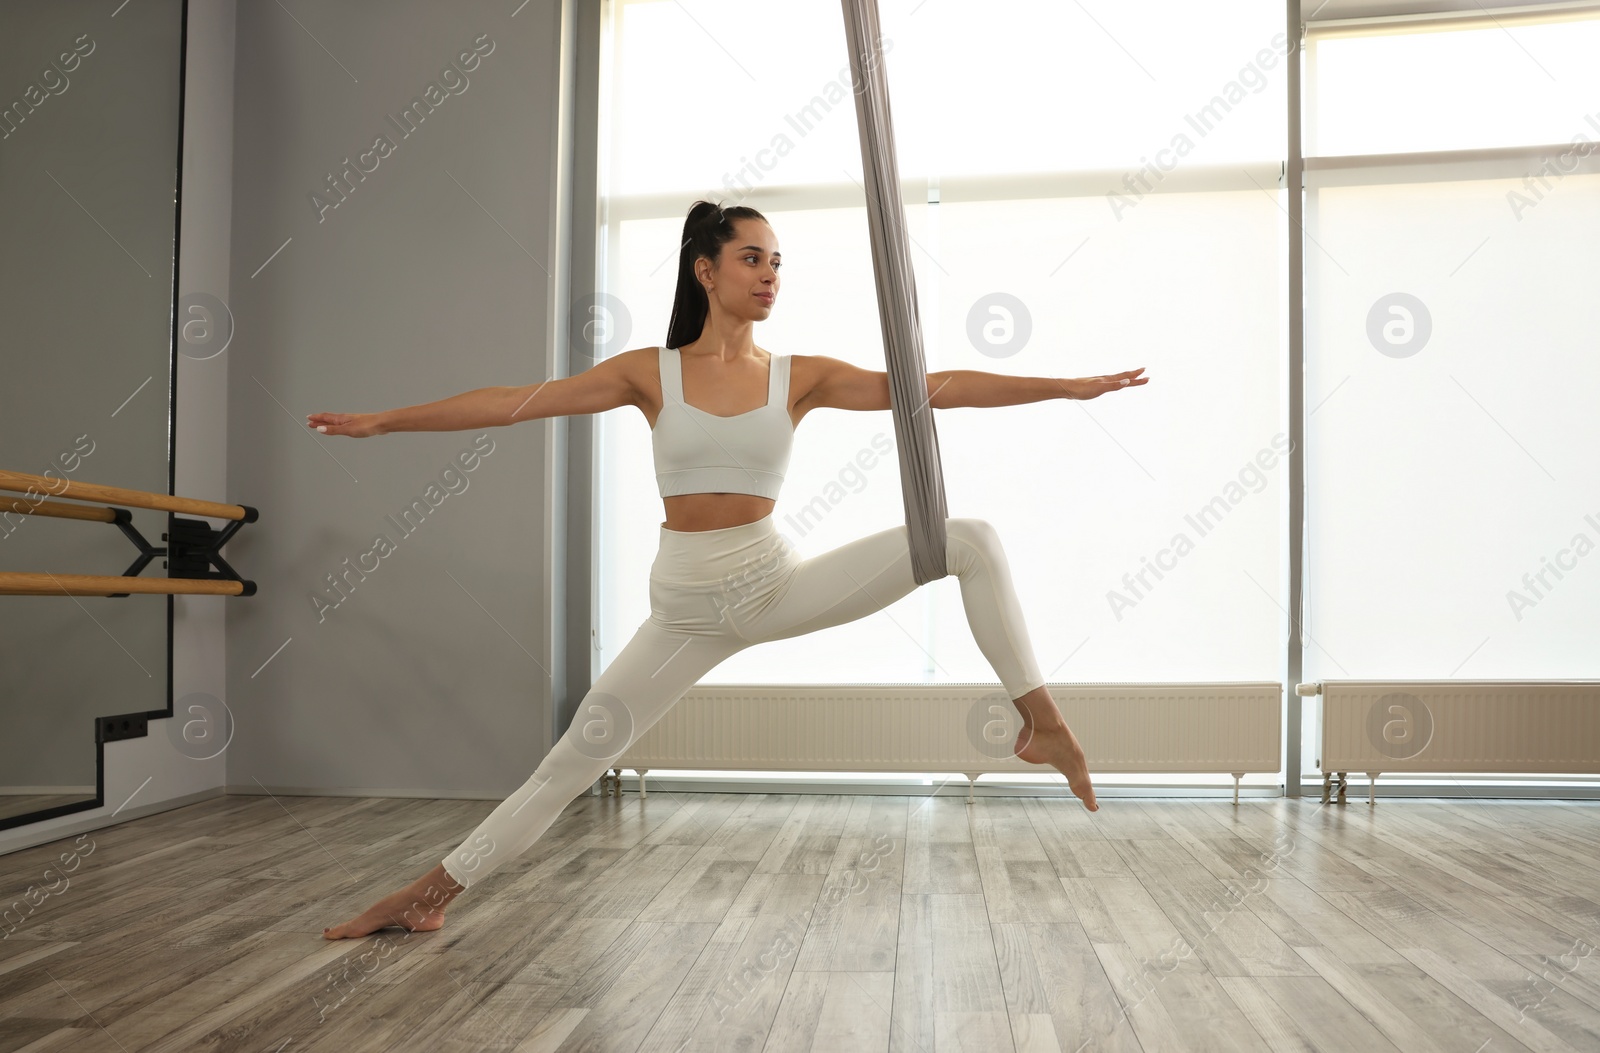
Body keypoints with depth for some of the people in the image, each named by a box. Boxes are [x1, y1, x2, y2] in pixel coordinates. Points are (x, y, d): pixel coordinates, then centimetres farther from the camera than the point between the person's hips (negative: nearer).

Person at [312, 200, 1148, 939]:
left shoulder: (800, 376, -1)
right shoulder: (650, 373, -1)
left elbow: (936, 386, -6)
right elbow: (510, 403, 0)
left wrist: (1066, 386, -9)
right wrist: (380, 420, 1)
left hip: (780, 585, 1)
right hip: (686, 607, 0)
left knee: (971, 541, -13)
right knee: (572, 761, 3)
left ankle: (1042, 724, -6)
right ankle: (429, 894, 21)